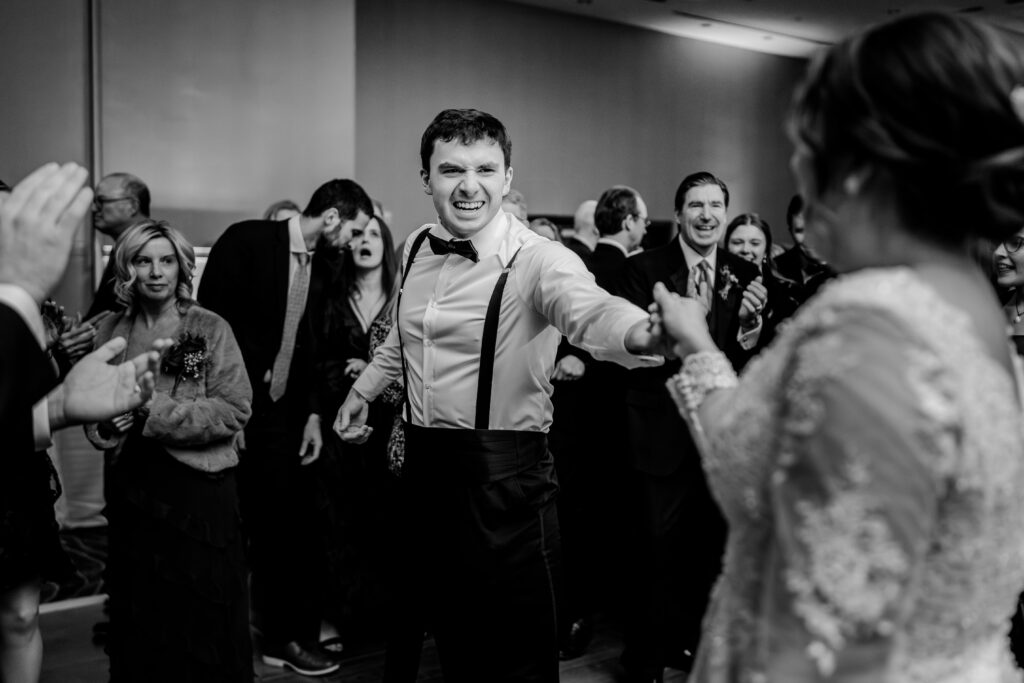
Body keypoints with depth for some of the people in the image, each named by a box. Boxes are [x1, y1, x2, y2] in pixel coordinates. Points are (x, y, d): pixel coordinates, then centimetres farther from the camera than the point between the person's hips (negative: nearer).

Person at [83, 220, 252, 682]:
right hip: (133, 489, 4)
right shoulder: (109, 332, 6)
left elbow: (235, 410, -12)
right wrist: (106, 425, -9)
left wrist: (155, 410, -17)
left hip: (200, 489, -3)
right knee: (140, 616, 13)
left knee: (202, 617, 6)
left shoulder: (210, 329, -5)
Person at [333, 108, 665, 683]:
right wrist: (364, 388, 25)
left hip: (502, 475, -6)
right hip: (424, 463, 6)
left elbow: (590, 309, -38)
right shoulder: (417, 249, 5)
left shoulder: (536, 260, -16)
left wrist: (644, 332, -59)